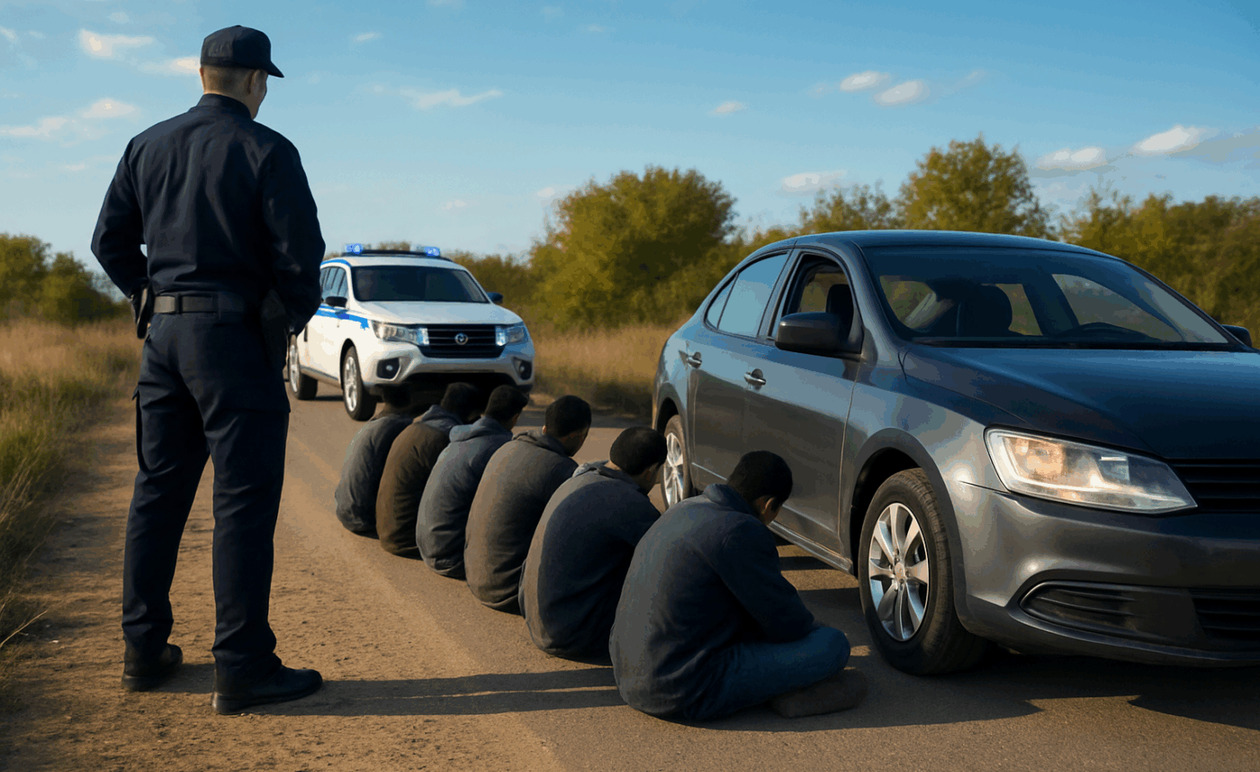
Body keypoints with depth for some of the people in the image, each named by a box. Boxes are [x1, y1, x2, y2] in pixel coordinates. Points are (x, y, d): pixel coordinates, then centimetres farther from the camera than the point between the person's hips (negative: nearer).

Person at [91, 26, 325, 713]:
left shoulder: (147, 146, 12)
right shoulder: (267, 152, -7)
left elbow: (110, 241, 14)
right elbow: (298, 252, -12)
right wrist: (296, 315, 4)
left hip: (164, 335, 7)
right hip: (233, 337, -6)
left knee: (157, 492, 14)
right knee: (244, 500, -4)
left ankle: (144, 650, 21)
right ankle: (242, 668, -1)